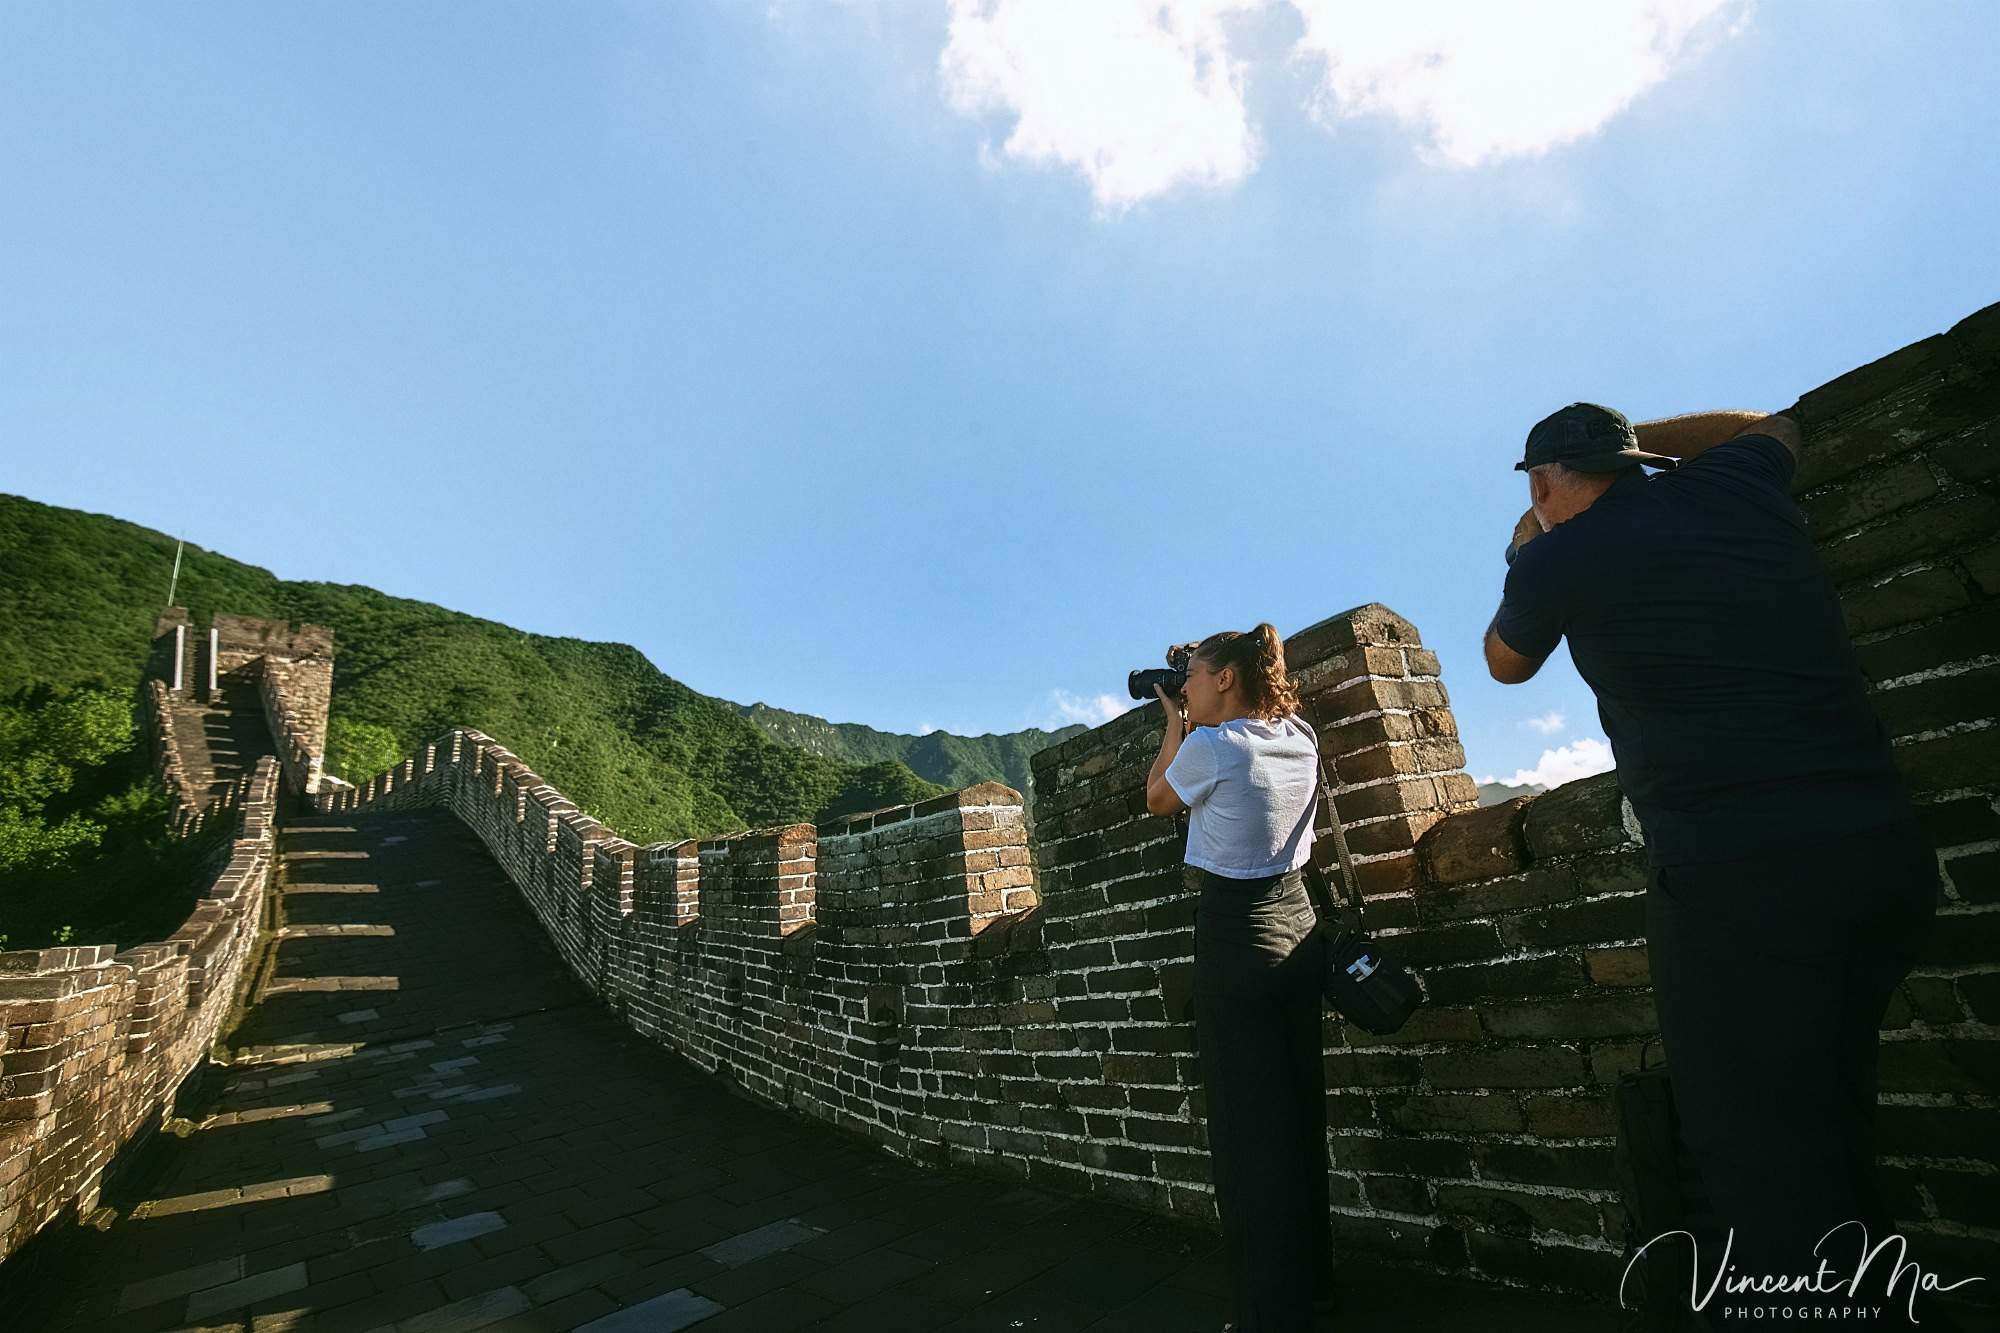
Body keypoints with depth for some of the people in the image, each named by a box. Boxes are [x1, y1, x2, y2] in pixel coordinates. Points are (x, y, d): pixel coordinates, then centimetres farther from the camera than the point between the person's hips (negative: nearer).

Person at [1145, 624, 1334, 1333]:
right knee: (1297, 1110, 18)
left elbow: (1157, 799, 3)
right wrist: (1194, 722, 19)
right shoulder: (1300, 737, 4)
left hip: (1236, 934, -8)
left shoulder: (1209, 745, -16)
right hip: (1298, 921, 8)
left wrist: (1174, 722, 11)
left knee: (1246, 1123, 3)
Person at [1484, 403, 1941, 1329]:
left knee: (1768, 1160, 2)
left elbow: (1506, 663, 19)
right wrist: (1635, 436, 39)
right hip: (1884, 851, 7)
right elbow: (1774, 424, 39)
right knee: (1821, 1139, 21)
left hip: (1732, 878, -7)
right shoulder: (1733, 487, 11)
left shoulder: (1557, 558, -4)